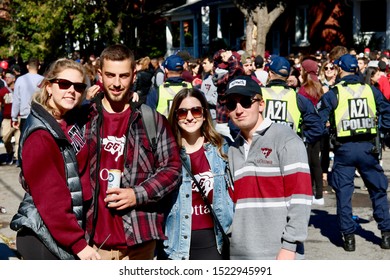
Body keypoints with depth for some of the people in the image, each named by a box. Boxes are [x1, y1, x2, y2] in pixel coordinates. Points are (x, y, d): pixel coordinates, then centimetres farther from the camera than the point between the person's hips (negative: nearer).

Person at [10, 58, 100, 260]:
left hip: (71, 228, 8)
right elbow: (50, 199, -21)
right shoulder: (40, 135, -18)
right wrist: (78, 243, -21)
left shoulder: (77, 121, 5)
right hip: (45, 238, -8)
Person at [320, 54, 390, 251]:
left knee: (343, 193, 7)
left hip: (344, 148, -2)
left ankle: (349, 237, 7)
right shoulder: (371, 90, 4)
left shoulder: (332, 94, -4)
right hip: (368, 147, 2)